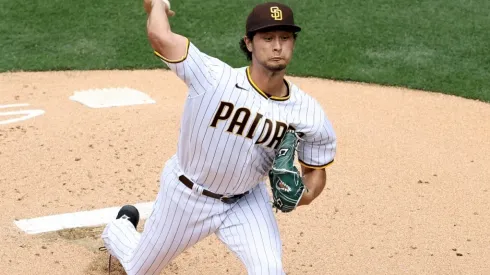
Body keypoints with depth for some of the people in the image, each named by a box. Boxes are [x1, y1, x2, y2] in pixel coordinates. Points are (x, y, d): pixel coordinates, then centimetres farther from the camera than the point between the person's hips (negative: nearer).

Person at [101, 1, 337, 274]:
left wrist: (306, 193, -26)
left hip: (246, 200, 2)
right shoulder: (215, 78, -31)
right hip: (186, 195, -1)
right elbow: (160, 35, -41)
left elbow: (316, 168, -4)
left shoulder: (308, 113, -20)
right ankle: (121, 226, 58)